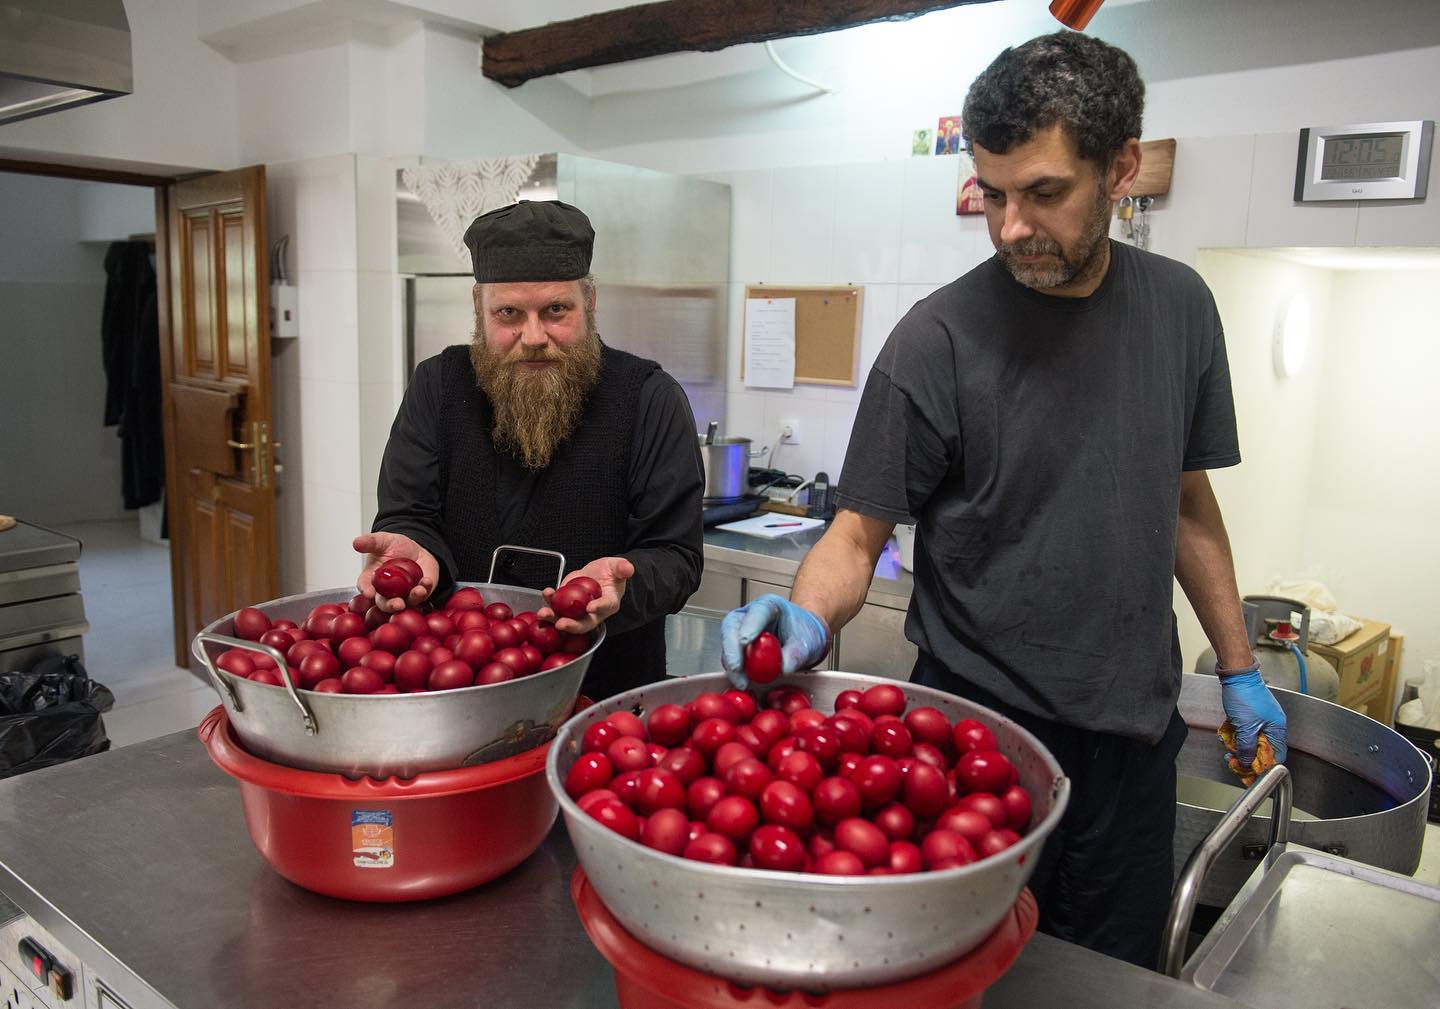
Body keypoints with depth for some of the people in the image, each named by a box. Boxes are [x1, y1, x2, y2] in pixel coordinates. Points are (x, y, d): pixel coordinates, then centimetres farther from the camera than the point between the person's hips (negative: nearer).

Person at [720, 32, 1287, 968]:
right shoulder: (939, 338, -14)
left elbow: (1188, 501, 11)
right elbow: (860, 532, -11)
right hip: (981, 719, -4)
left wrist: (1239, 670, 14)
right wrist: (808, 618, -31)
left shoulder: (1180, 306, 2)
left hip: (1133, 726, 5)